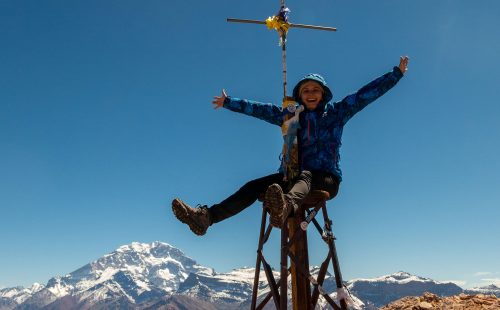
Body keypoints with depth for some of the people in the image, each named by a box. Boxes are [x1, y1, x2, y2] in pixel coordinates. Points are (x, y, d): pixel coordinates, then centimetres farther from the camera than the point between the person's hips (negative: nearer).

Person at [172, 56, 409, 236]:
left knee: (304, 176, -39)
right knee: (255, 186, -18)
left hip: (326, 179, -3)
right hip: (294, 176, 4)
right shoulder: (291, 116, 15)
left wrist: (396, 73, 0)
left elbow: (365, 94, 3)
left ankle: (286, 206, -74)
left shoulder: (336, 112, 7)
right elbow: (260, 109, 18)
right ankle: (206, 217, -32)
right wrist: (229, 103, 21)